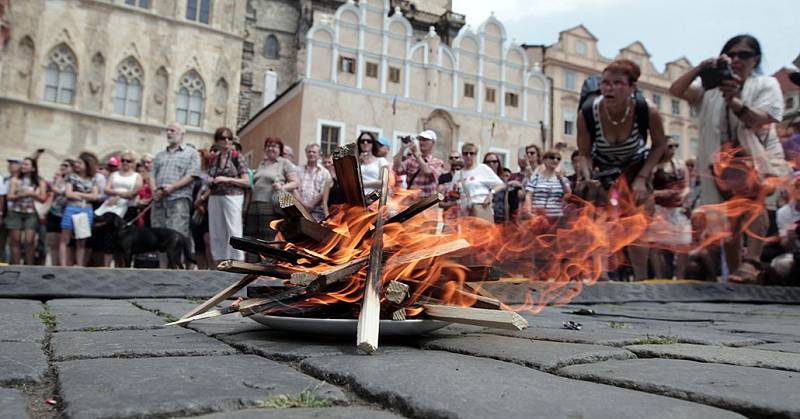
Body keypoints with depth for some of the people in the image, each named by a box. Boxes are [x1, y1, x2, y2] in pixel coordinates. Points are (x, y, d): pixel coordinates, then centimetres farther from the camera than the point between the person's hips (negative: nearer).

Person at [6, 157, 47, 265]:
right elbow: (9, 197, -3)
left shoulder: (40, 182, 4)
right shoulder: (15, 179, 3)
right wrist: (21, 195, -21)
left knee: (29, 241, -7)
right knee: (16, 241, 0)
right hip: (15, 213, 0)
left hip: (31, 214, 0)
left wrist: (33, 194, -16)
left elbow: (43, 198, 1)